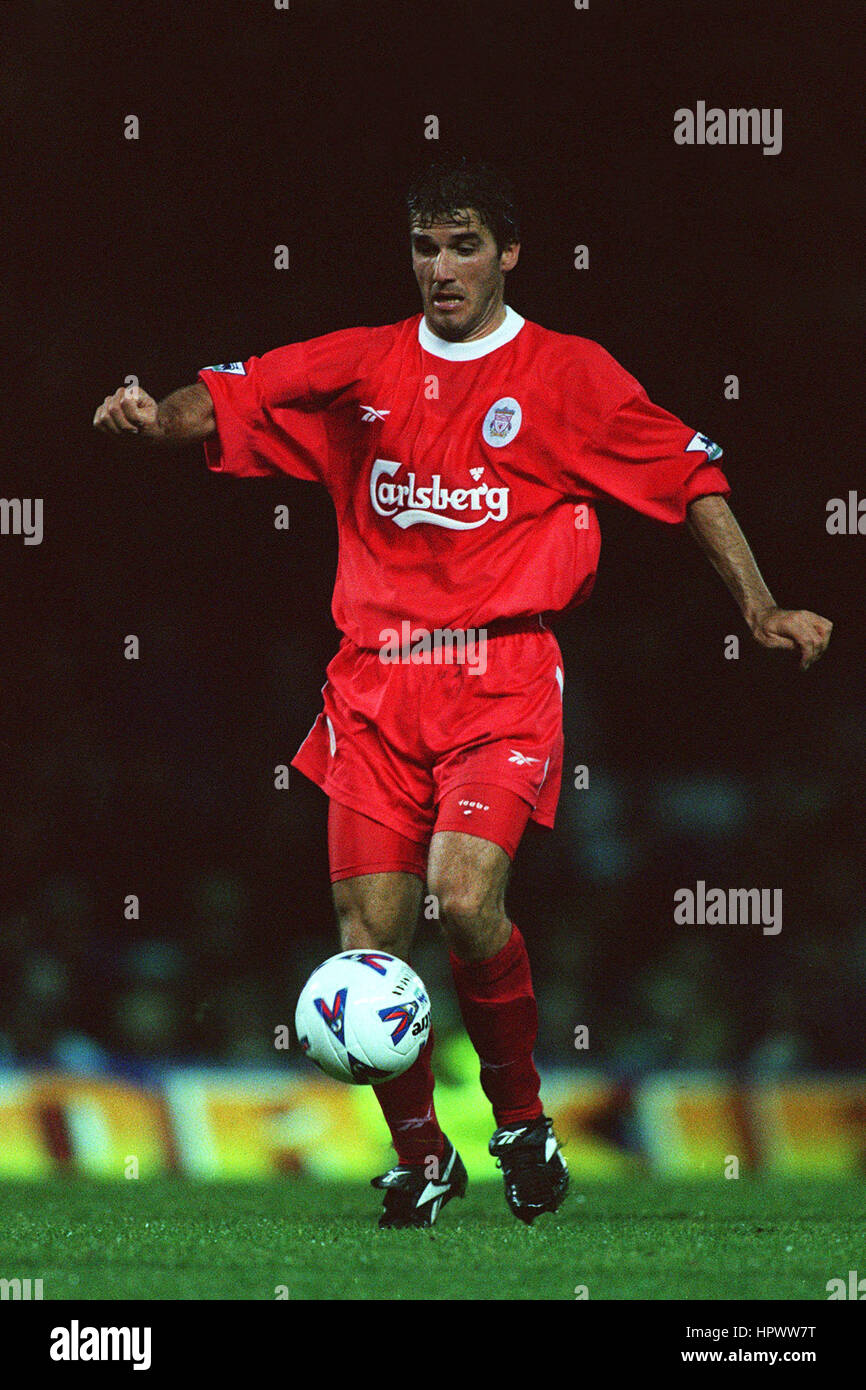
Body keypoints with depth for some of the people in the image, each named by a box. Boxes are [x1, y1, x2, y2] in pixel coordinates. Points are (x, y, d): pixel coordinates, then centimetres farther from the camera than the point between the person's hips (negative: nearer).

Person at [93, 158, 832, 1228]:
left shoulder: (569, 374, 6)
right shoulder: (364, 366, 12)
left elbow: (691, 476, 10)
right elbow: (233, 399, 5)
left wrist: (760, 608, 5)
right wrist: (158, 416, -18)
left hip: (502, 674, -3)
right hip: (377, 681, 3)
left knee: (466, 899, -23)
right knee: (369, 939, -5)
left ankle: (520, 1118, 3)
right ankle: (420, 1158, 16)